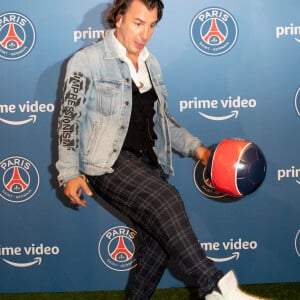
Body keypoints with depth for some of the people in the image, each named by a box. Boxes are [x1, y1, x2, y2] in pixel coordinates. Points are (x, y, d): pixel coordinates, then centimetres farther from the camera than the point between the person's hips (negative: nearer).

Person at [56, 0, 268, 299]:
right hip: (108, 162, -7)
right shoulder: (88, 60, -3)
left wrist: (195, 147, 9)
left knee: (158, 237, -4)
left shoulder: (150, 64, 17)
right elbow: (69, 118, -5)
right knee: (166, 200, -29)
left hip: (148, 161, 7)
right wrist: (69, 173, -13)